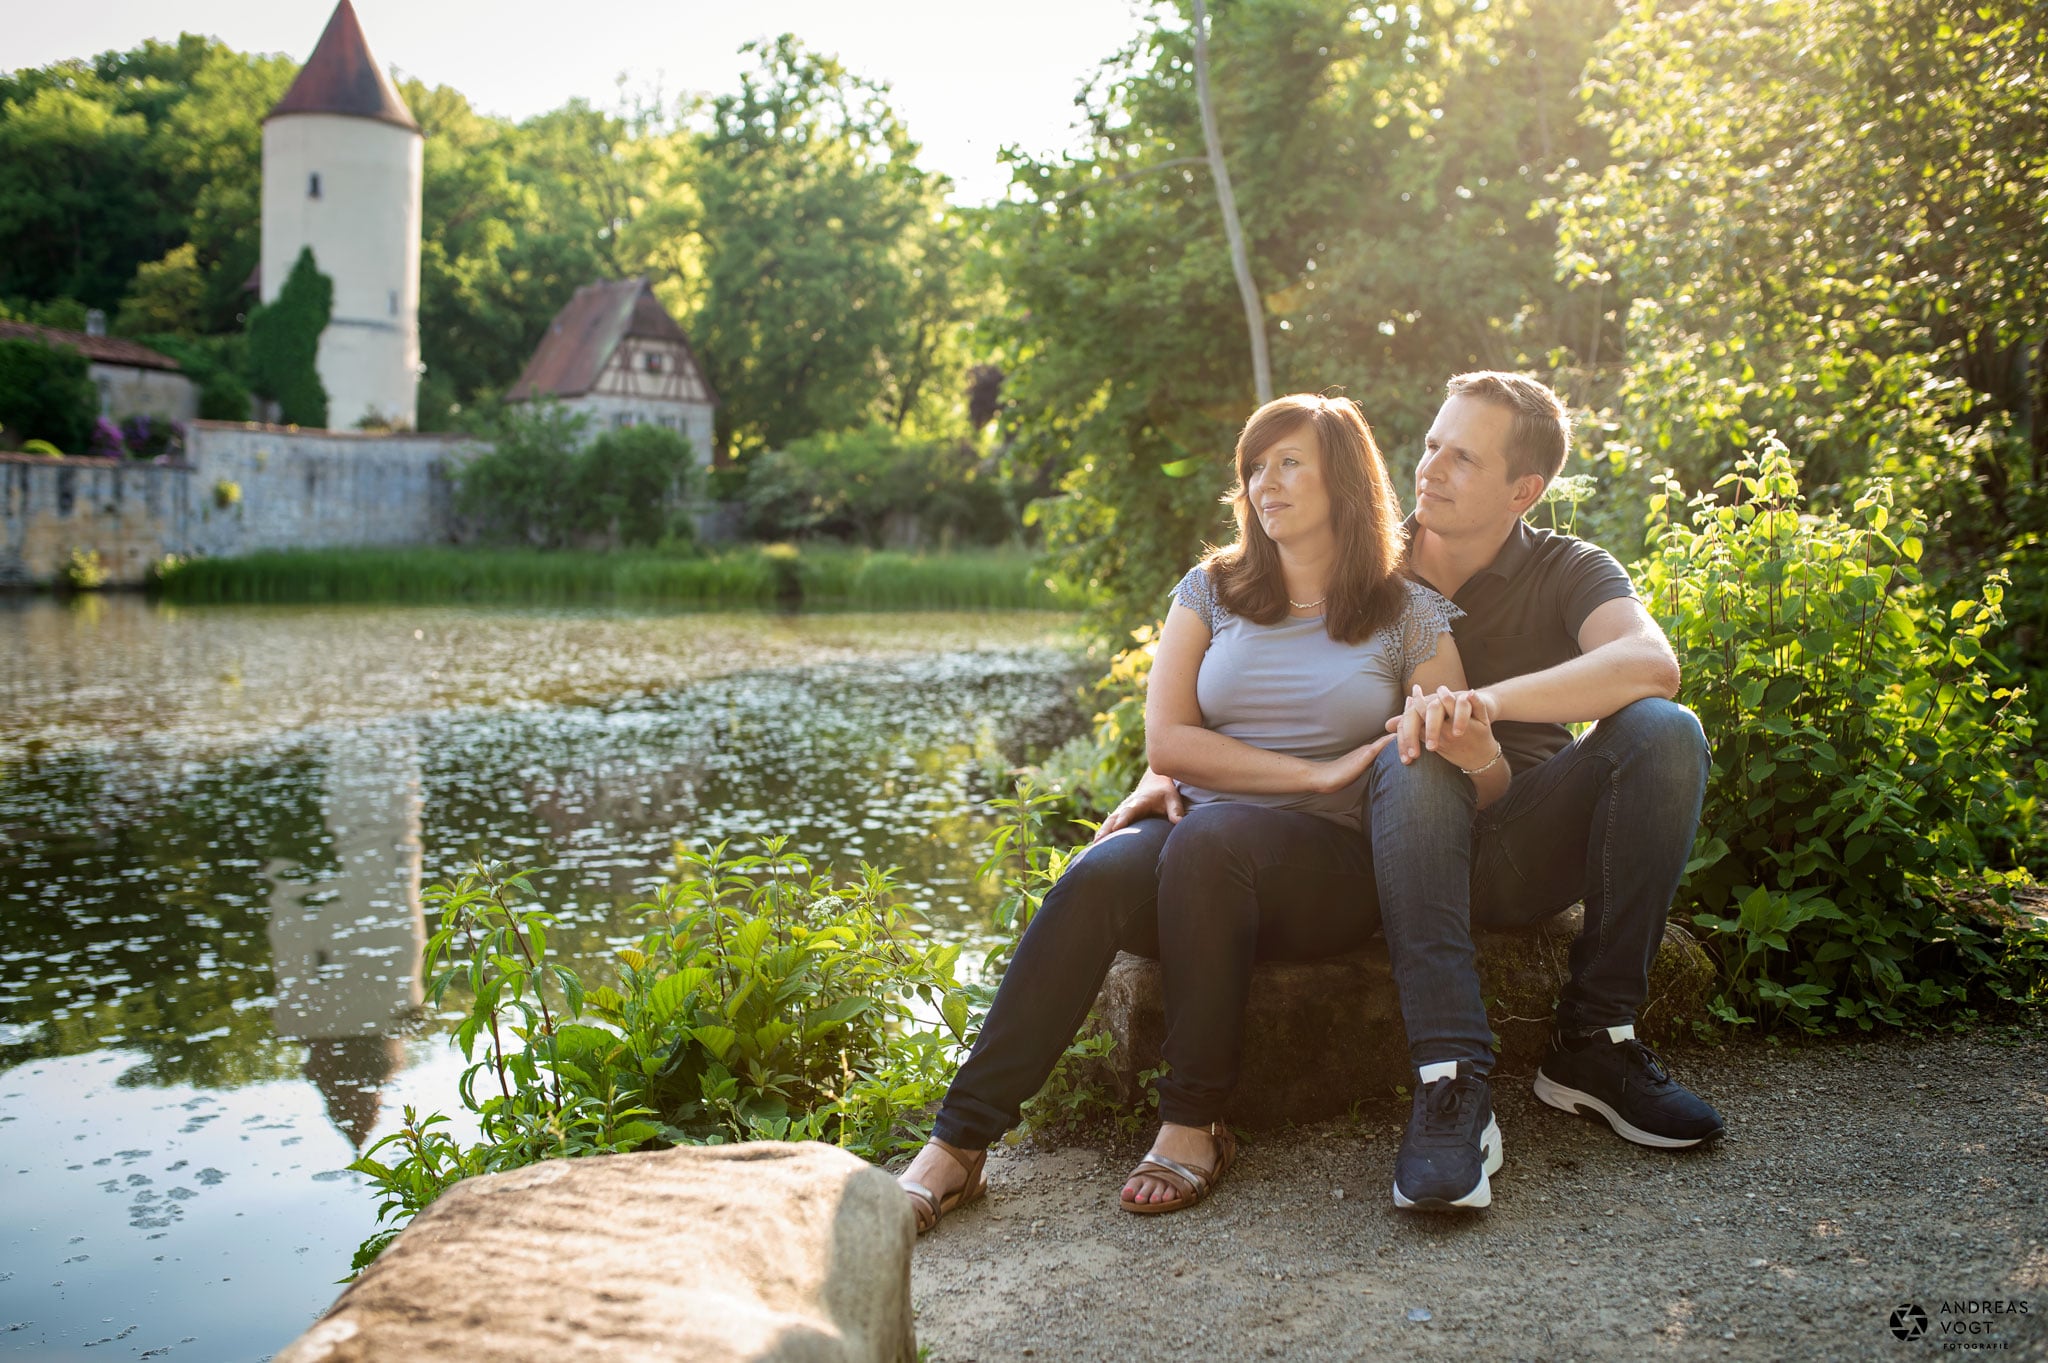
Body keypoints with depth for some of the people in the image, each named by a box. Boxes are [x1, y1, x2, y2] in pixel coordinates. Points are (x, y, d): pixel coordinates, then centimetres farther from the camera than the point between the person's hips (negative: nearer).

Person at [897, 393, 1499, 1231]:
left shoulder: (1410, 616, 9)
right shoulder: (1211, 590, 14)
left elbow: (1476, 776, 6)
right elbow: (1167, 742, 2)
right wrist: (1317, 771, -7)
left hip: (1327, 864, -2)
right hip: (1197, 857, 2)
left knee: (1207, 837, -36)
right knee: (1102, 874, -33)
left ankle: (1193, 1126, -26)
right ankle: (957, 1144, -33)